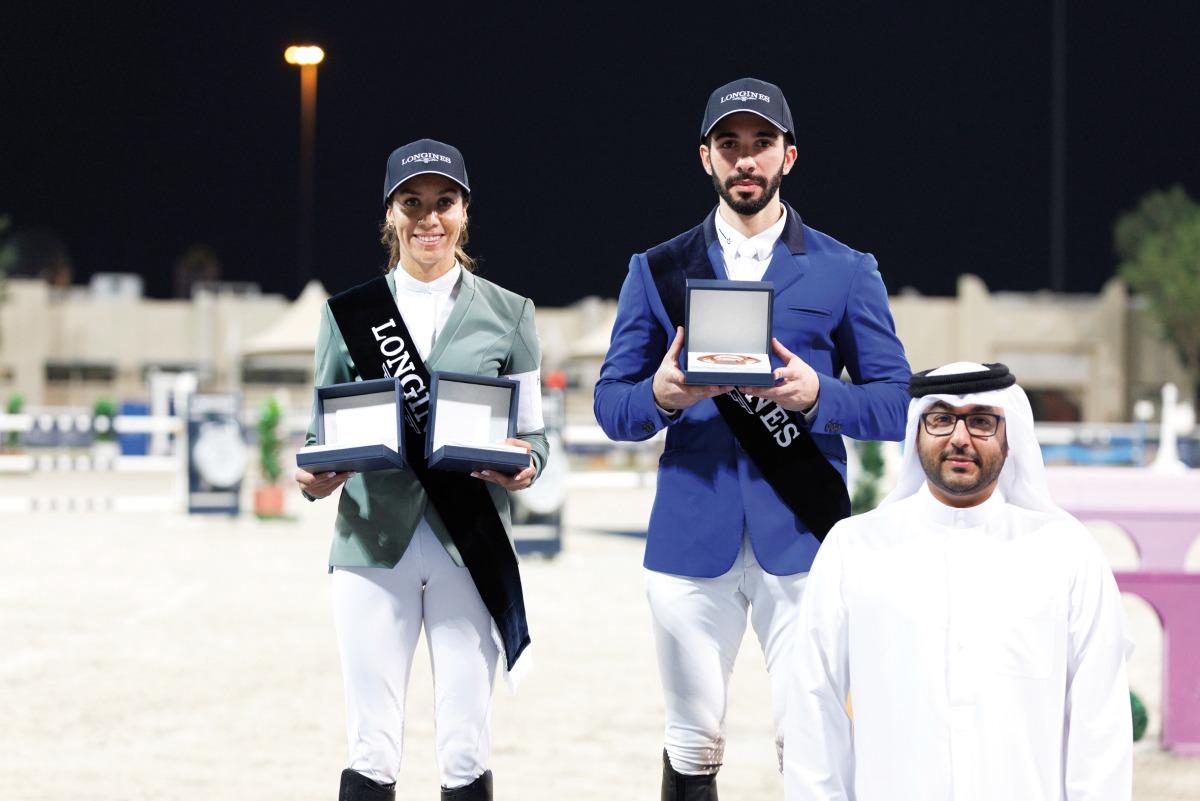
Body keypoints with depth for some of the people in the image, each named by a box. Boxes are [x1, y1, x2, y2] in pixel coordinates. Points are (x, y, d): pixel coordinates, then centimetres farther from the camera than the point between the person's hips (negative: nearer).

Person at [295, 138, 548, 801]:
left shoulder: (508, 316, 9)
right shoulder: (349, 315, 9)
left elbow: (533, 433, 10)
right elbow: (321, 431, 12)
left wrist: (525, 466, -12)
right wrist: (314, 478, -10)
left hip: (471, 549, 0)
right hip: (374, 543, 0)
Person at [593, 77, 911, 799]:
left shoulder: (846, 272, 9)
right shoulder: (658, 271, 12)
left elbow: (897, 405, 5)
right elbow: (610, 405, 10)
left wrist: (817, 395, -14)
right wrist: (659, 396, -13)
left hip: (800, 534, -1)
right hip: (692, 536, 1)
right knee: (695, 743, 3)